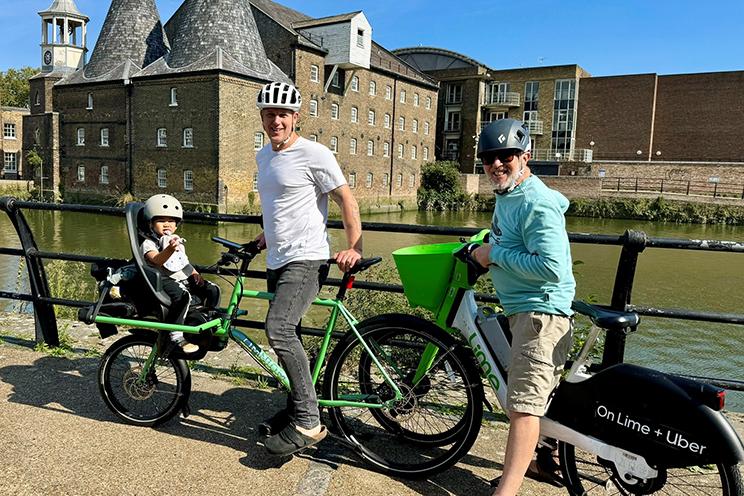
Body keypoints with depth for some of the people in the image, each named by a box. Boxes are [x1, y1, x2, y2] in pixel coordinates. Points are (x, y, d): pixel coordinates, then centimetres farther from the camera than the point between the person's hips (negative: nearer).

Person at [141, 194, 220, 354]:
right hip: (165, 280, -7)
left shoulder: (178, 241, 23)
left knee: (212, 290, -8)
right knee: (182, 295, -36)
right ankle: (176, 336, -27)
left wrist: (195, 273, 9)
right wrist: (170, 249, -44)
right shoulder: (148, 243, -4)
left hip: (184, 278, 7)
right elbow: (156, 260, -24)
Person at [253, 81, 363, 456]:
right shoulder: (263, 156, 14)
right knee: (288, 338, 14)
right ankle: (296, 410, 29)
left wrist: (354, 246, -17)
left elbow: (346, 200, -10)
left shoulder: (313, 154, -10)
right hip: (276, 262, 9)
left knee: (279, 328, -25)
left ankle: (308, 423, -15)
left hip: (306, 260, -9)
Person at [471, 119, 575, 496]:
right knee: (537, 394, 23)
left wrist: (496, 255, -20)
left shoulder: (536, 203, -20)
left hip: (540, 310, -11)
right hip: (522, 308, 11)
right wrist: (486, 244, 12)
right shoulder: (506, 196, 12)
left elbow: (552, 267, -28)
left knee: (523, 404, -10)